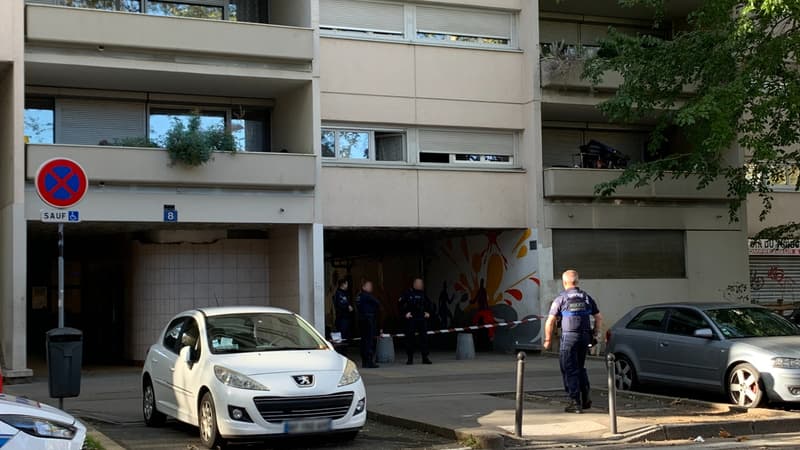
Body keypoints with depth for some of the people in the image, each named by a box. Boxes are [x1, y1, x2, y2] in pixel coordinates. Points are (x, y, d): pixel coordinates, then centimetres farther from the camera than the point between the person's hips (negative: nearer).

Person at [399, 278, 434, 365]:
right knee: (410, 338, -2)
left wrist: (428, 312, 12)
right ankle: (410, 358, 6)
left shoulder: (423, 294, 11)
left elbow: (430, 304, 23)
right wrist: (405, 314, -8)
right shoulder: (408, 293, -2)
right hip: (411, 319, -3)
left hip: (422, 319, 3)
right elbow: (400, 304, -4)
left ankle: (425, 358, 5)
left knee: (424, 338, 0)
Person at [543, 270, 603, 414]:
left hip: (569, 337, -5)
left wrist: (547, 340, 3)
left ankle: (575, 403, -2)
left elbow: (550, 321, -6)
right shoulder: (587, 297, 10)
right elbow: (599, 318, 13)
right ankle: (585, 400, 20)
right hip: (585, 337, 5)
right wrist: (595, 334, 23)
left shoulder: (561, 298, -4)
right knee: (580, 368, 19)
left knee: (570, 370, 2)